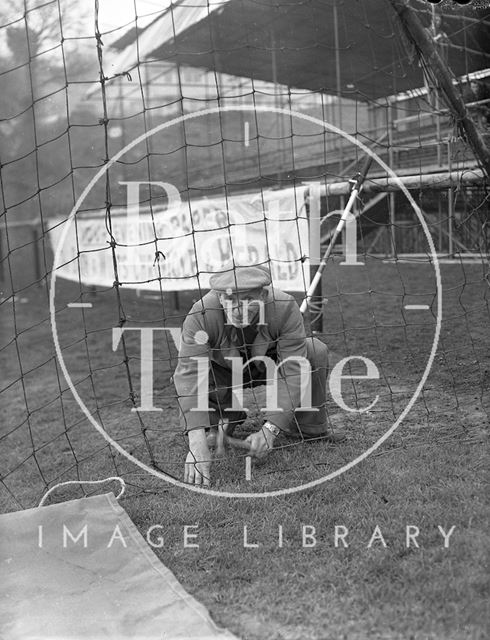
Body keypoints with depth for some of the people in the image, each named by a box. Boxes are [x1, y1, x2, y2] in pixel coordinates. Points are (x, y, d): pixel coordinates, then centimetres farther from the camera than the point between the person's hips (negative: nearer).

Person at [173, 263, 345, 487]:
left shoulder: (285, 307, -35)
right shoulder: (201, 315, -36)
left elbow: (292, 372, -35)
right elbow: (189, 373, -42)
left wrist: (270, 429, -44)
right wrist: (197, 442, -52)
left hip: (269, 365, 0)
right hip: (224, 372, 0)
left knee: (315, 351, -26)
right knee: (183, 376, -31)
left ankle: (309, 428, -5)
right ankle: (224, 418, 1)